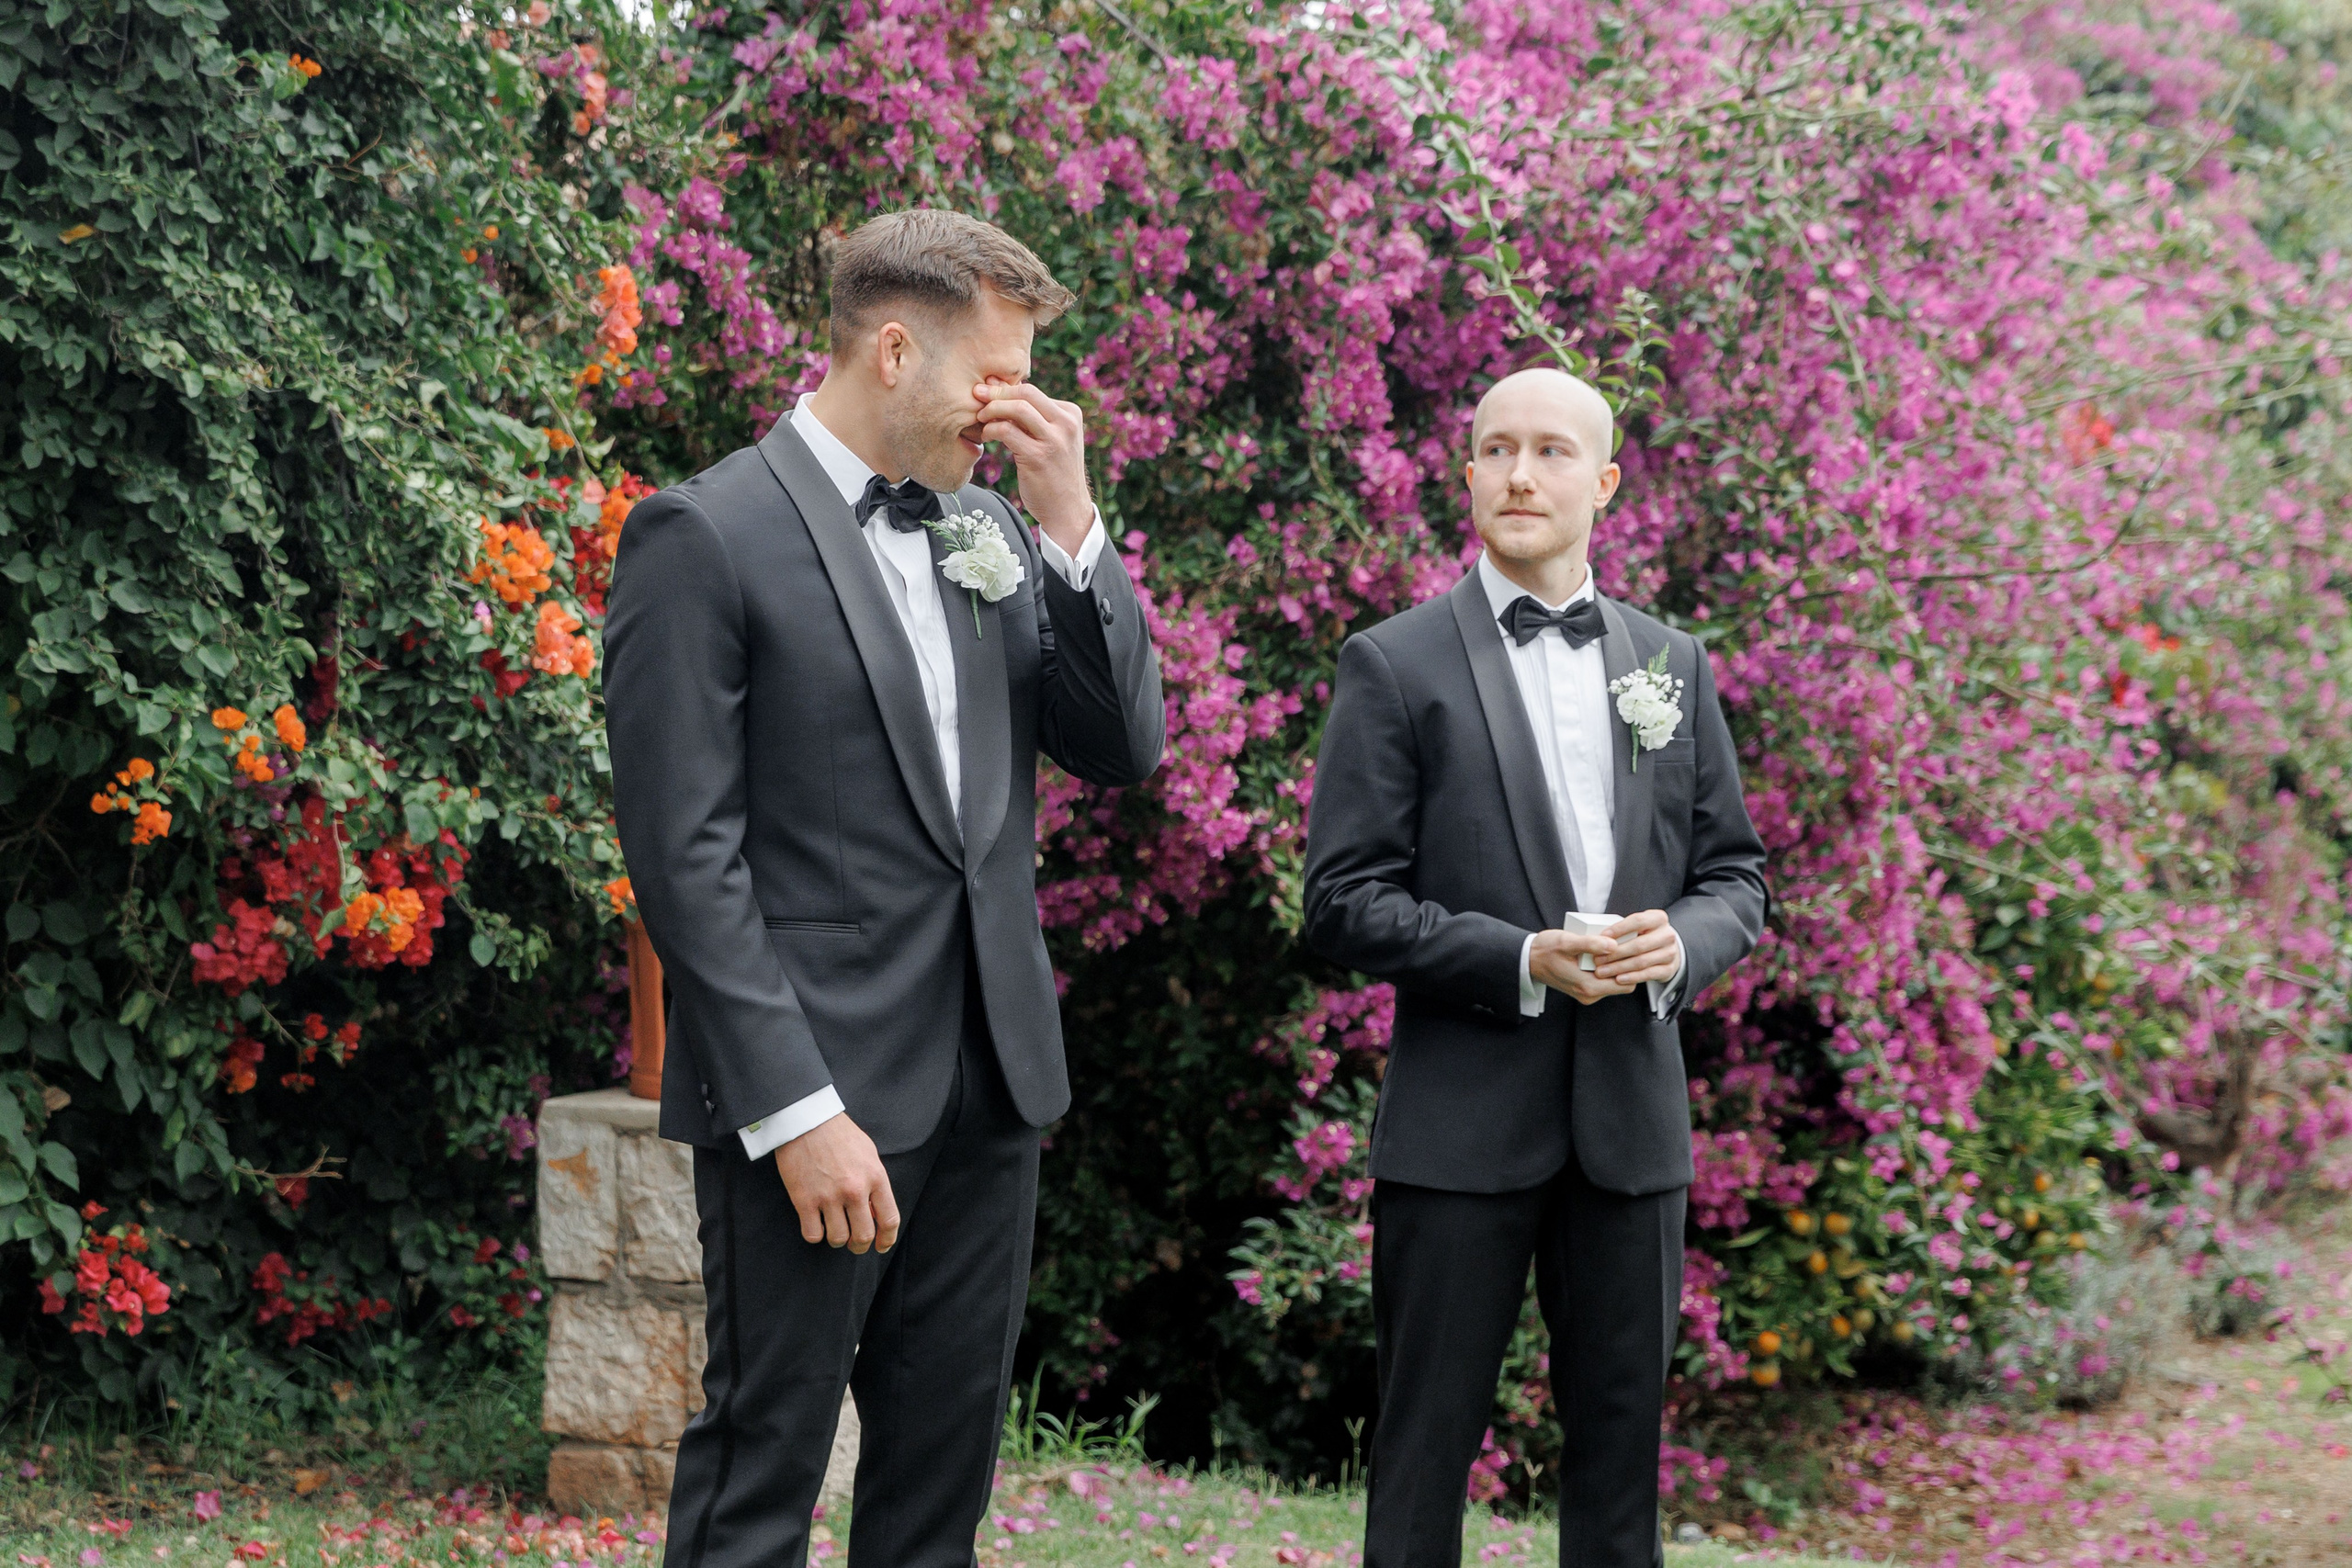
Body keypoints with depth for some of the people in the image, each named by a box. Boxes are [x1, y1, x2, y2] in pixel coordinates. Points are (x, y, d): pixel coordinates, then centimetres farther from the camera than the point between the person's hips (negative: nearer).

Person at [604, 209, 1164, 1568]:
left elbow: (1125, 750, 8)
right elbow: (686, 856, -13)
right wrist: (797, 1111, -18)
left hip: (989, 1085, 7)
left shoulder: (989, 531, 12)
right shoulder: (707, 538, -9)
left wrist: (1070, 522, -4)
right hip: (813, 1092, -7)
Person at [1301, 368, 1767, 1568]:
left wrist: (1678, 943, -10)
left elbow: (1734, 876, 13)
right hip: (1462, 1118, -4)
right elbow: (1344, 902, -6)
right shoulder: (1395, 666, -2)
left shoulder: (1672, 665, 11)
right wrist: (1524, 961, -17)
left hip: (1631, 1110, 4)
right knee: (1426, 1445, 1)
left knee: (1620, 1437, 10)